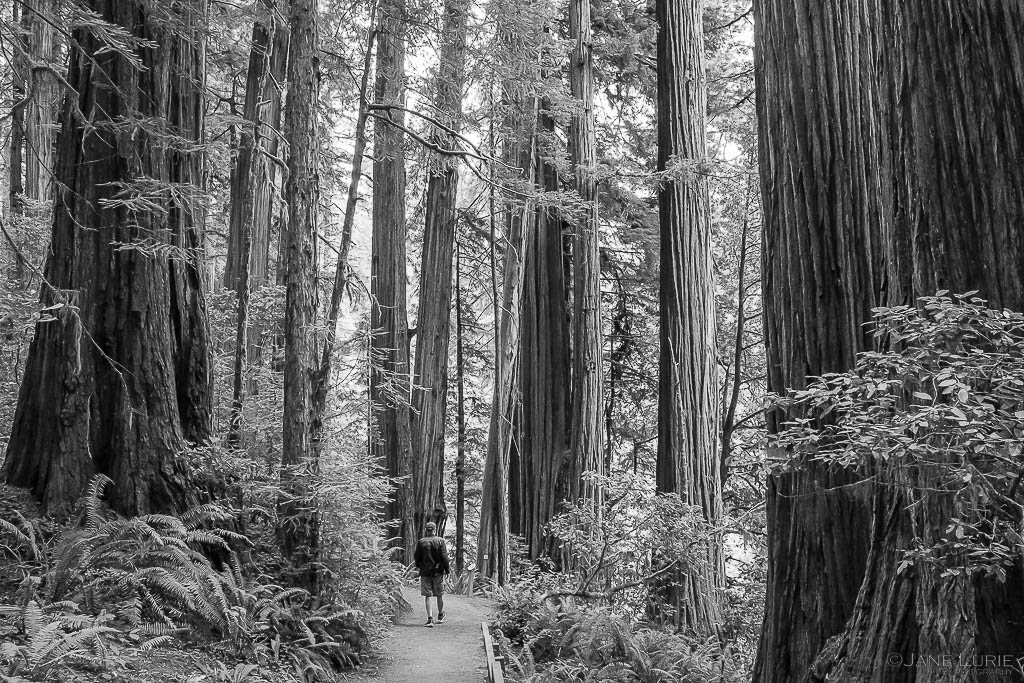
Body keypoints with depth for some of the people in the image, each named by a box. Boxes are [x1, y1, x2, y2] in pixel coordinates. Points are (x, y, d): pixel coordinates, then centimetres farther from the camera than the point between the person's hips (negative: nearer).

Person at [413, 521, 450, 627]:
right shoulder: (440, 541, -6)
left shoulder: (421, 542, -2)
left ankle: (430, 619, -7)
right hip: (438, 572, 0)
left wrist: (418, 566, 22)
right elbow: (444, 557, -9)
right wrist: (447, 569, 2)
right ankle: (440, 616, 29)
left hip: (425, 572, 0)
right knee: (440, 595, 15)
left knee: (427, 596, 2)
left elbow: (416, 557, 3)